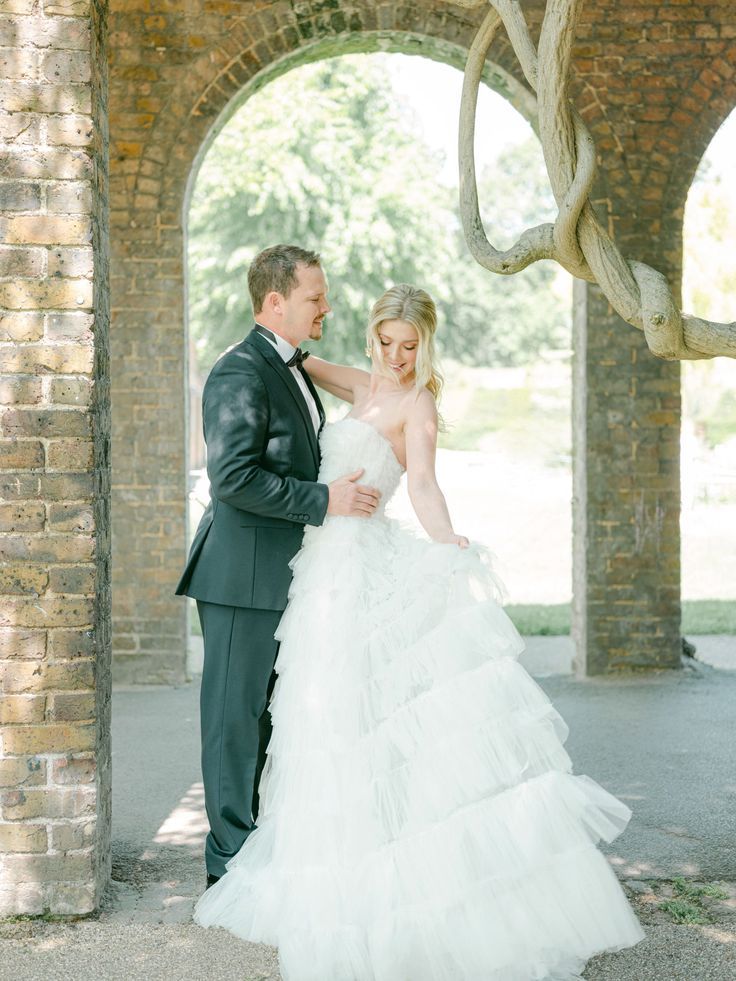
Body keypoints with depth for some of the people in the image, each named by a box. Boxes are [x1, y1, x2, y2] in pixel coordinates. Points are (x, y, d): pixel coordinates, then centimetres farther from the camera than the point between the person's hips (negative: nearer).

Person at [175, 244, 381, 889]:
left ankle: (248, 847, 25)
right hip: (244, 575, -9)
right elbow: (234, 478, -24)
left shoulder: (292, 370, 16)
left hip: (281, 577, 9)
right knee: (236, 714, -1)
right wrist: (324, 500, -21)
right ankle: (231, 860, 9)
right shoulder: (240, 373, -15)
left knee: (259, 714, 15)